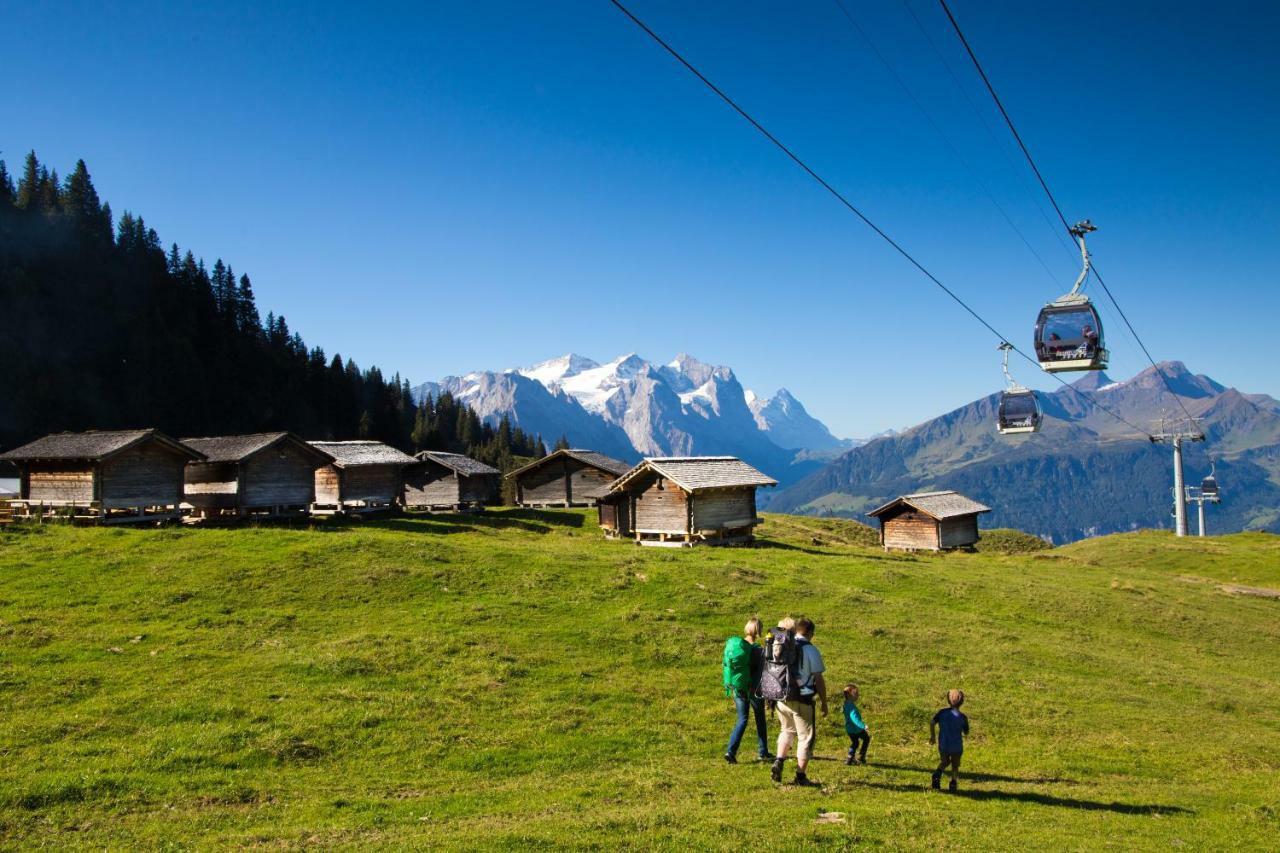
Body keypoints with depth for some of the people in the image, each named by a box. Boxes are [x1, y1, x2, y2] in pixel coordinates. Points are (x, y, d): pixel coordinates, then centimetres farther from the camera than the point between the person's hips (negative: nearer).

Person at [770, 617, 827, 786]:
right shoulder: (811, 650, -9)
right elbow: (818, 680, -8)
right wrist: (824, 703, 2)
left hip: (782, 699, 5)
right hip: (802, 700, -5)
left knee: (787, 730, 25)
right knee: (805, 736, 8)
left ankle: (779, 761, 8)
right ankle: (801, 776, 11)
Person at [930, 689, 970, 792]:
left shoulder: (942, 712, -4)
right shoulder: (962, 717, -10)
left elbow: (932, 723, -8)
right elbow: (966, 732, 1)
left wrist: (932, 736, 5)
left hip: (943, 744, 2)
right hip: (956, 746, -2)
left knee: (944, 761, 23)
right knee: (955, 765, 21)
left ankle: (938, 773, -4)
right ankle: (953, 782, 8)